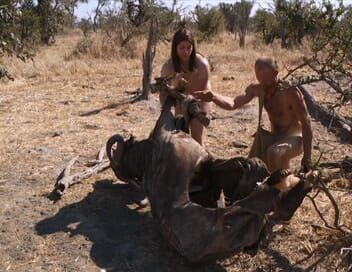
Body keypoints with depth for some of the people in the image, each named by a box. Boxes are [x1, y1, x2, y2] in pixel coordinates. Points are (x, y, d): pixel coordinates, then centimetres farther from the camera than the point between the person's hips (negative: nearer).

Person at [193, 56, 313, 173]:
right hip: (275, 137, 6)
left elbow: (306, 122, -20)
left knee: (274, 152, -35)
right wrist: (214, 97, -41)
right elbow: (233, 103, -19)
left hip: (294, 138, -6)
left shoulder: (290, 92, -23)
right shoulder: (257, 90, -7)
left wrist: (307, 157, -23)